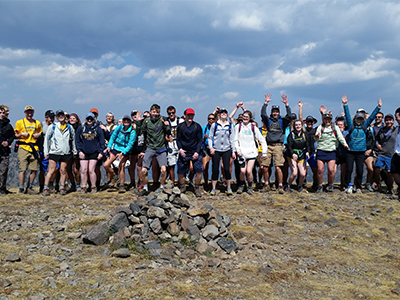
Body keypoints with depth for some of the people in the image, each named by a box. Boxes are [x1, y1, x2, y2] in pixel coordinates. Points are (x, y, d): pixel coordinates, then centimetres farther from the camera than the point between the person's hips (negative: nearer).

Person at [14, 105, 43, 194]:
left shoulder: (38, 123, 15)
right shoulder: (20, 122, 6)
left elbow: (40, 133, 27)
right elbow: (15, 135, 8)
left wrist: (38, 135, 4)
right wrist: (22, 134, -11)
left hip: (34, 148, 4)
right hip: (23, 148, -4)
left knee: (34, 169, 3)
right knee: (23, 169, -9)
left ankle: (29, 188, 17)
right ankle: (21, 189, -1)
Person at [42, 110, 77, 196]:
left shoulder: (69, 127, 11)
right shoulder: (52, 127, 5)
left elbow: (73, 139, 21)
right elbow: (46, 138, 8)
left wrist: (74, 151, 20)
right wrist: (46, 152, 3)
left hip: (65, 153, 2)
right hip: (54, 152, -2)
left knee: (63, 171, 4)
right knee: (51, 171, -5)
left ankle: (62, 188, 12)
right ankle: (46, 188, 3)